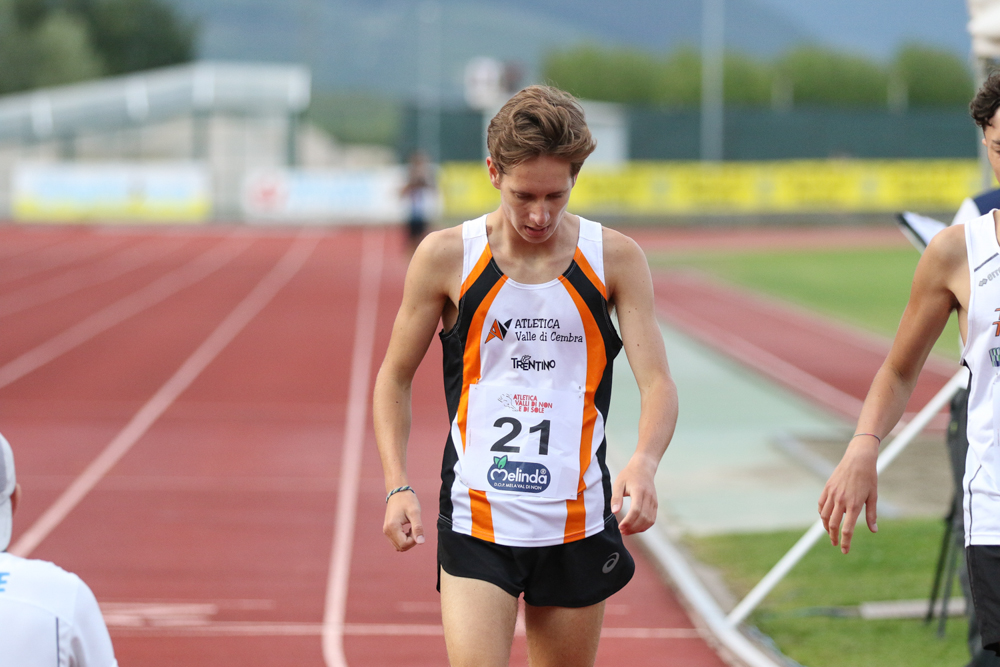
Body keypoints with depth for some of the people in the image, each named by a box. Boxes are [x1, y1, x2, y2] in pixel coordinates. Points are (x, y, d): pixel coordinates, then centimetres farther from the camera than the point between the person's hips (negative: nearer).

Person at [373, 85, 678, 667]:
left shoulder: (615, 259, -1)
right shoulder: (446, 258, -2)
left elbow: (658, 384, -5)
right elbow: (395, 378, 9)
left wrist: (644, 463, -26)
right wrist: (398, 485, -4)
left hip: (577, 527, 2)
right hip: (476, 524, -1)